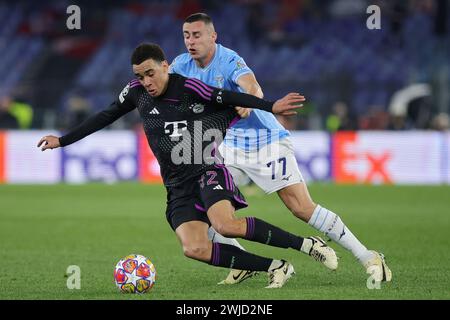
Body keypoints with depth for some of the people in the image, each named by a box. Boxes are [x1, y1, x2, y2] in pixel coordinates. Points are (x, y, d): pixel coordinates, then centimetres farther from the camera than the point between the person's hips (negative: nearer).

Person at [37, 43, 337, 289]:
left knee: (226, 225, -33)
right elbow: (106, 117, 18)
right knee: (194, 249, -20)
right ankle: (275, 267, -12)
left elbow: (230, 98, -6)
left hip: (207, 173, -5)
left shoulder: (188, 88, -9)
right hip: (177, 187, 5)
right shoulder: (136, 92, 6)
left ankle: (305, 245, -20)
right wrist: (63, 140, 19)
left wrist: (271, 107, -16)